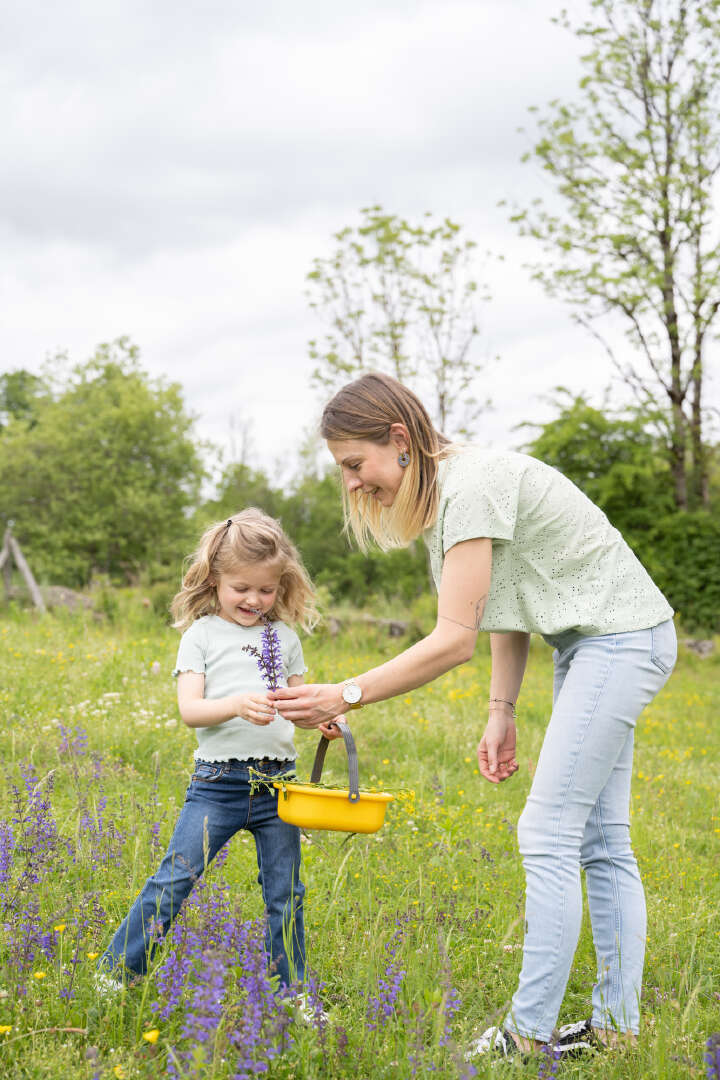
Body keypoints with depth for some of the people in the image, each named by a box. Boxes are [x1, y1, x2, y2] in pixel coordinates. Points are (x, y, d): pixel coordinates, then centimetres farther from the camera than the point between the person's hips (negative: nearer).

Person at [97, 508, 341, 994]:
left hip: (277, 781, 3)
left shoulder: (285, 637, 12)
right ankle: (113, 974, 5)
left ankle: (294, 992, 23)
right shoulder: (202, 634, 1)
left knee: (286, 895, 9)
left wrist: (322, 717, -4)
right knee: (174, 879, -7)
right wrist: (236, 705, -28)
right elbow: (190, 709, -9)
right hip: (218, 783, -3)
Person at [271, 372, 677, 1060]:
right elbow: (509, 609, 10)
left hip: (621, 637, -10)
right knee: (600, 839, 9)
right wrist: (501, 712, 4)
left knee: (549, 834, -10)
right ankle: (616, 1023, 15)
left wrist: (345, 696, -26)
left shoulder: (472, 487, -24)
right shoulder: (444, 490, 7)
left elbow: (455, 639, -27)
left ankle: (529, 1030, -4)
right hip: (587, 643, 10)